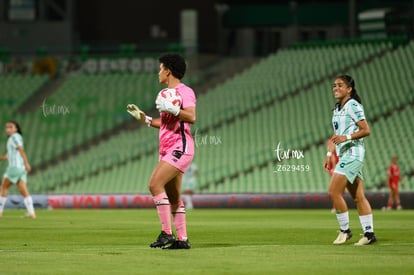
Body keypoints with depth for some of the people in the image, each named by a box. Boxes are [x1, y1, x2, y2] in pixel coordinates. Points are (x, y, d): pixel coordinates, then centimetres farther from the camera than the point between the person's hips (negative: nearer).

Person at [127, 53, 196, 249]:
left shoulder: (184, 91, -9)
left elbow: (191, 117, -22)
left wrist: (171, 109, -26)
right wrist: (143, 118, 23)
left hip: (179, 148, -10)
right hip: (167, 150, 10)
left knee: (155, 184, -21)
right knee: (173, 197, 8)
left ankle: (167, 233, -20)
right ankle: (182, 239, 11)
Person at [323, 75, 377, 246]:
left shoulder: (353, 106, -9)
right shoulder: (337, 109, 18)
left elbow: (366, 130, -14)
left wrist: (346, 137, -23)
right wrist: (329, 154, 14)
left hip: (352, 153, -9)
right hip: (344, 155, 9)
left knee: (334, 192, -13)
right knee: (358, 197, 6)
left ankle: (345, 230, -4)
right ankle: (369, 233, 6)